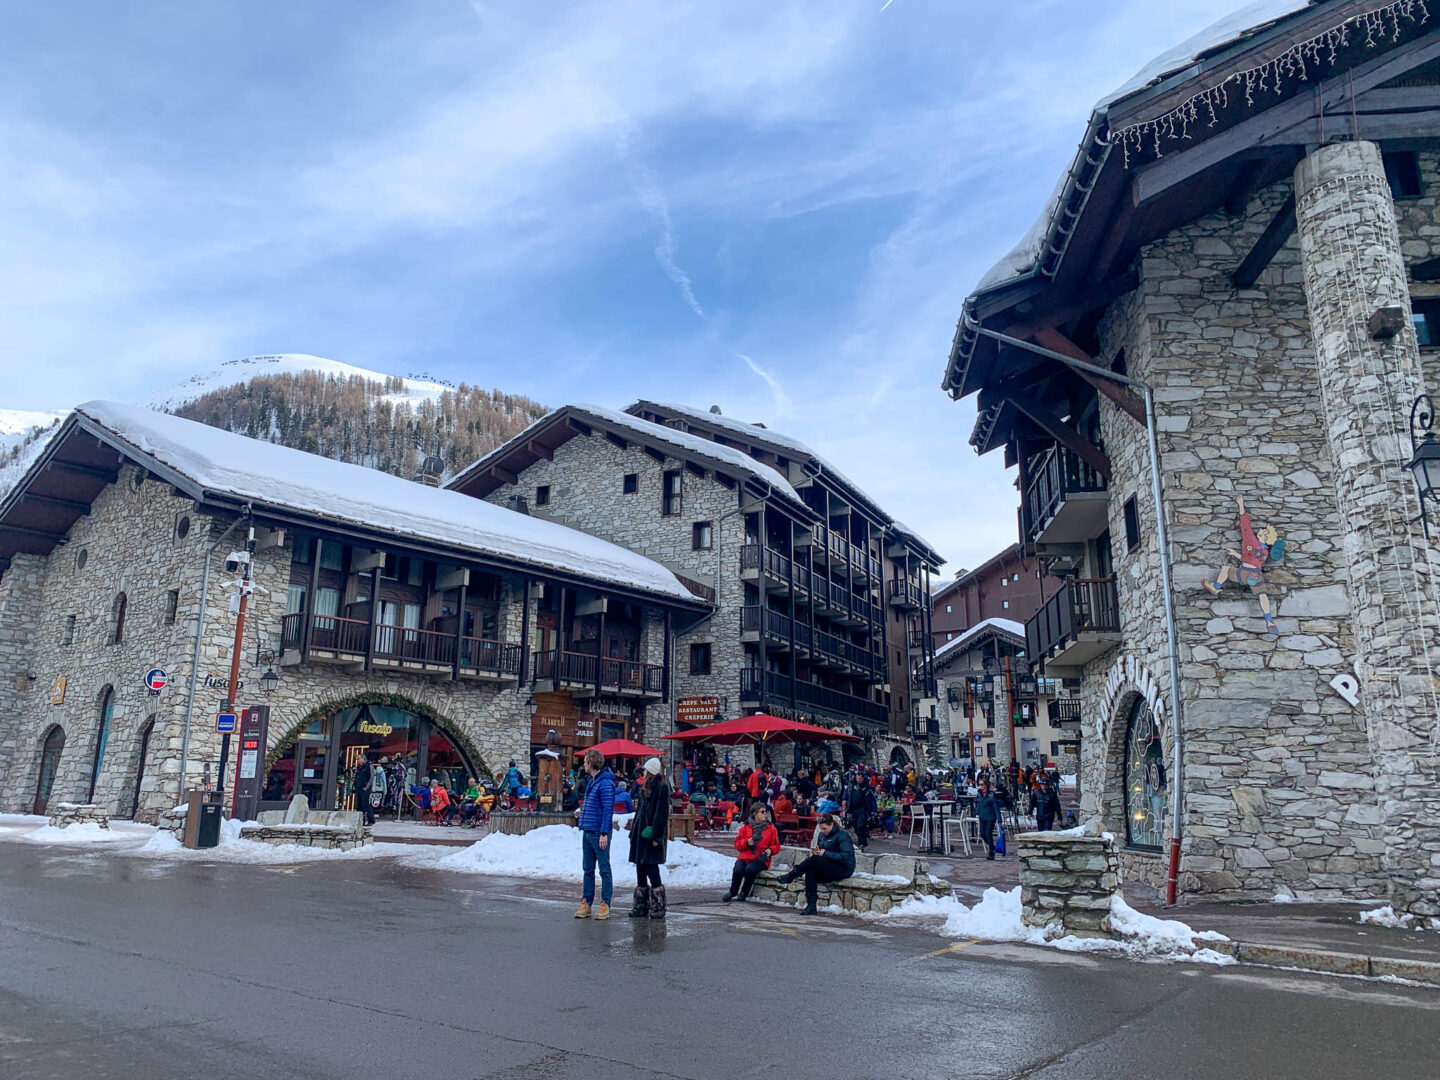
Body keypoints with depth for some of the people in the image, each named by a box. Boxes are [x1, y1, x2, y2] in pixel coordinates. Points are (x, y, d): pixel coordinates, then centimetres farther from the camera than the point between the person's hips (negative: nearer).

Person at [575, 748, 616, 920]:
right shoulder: (591, 781, 14)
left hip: (599, 833, -9)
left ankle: (605, 905, 6)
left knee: (604, 870, 0)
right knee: (588, 870, 12)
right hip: (587, 832, 9)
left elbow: (608, 810, -17)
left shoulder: (606, 783, -14)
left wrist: (604, 833, -20)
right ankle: (586, 903, 18)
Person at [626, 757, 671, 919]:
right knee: (640, 868, 10)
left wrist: (657, 836, -20)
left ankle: (658, 907, -2)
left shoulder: (662, 787, -11)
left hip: (651, 834, -9)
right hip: (641, 832, 9)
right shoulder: (645, 788, 16)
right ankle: (640, 906, 16)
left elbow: (662, 813, -16)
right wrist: (633, 832, 17)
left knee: (651, 867, -9)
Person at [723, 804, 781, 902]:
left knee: (750, 869, -33)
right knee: (737, 870, -28)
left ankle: (744, 893, -6)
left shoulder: (771, 828, 6)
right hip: (745, 857, 1)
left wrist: (770, 850, -12)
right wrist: (747, 842, -13)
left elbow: (776, 845, 9)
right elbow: (737, 843, 5)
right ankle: (732, 892, 2)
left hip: (760, 859, -1)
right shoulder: (746, 827, 6)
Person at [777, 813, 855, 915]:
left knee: (814, 859, -28)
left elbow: (846, 857, -21)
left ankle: (790, 876, -15)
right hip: (827, 869, 7)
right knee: (811, 871, -26)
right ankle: (811, 906, -27)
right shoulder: (821, 835, 11)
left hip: (844, 869, -7)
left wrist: (825, 853, -24)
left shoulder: (842, 835, -11)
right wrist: (816, 851, -8)